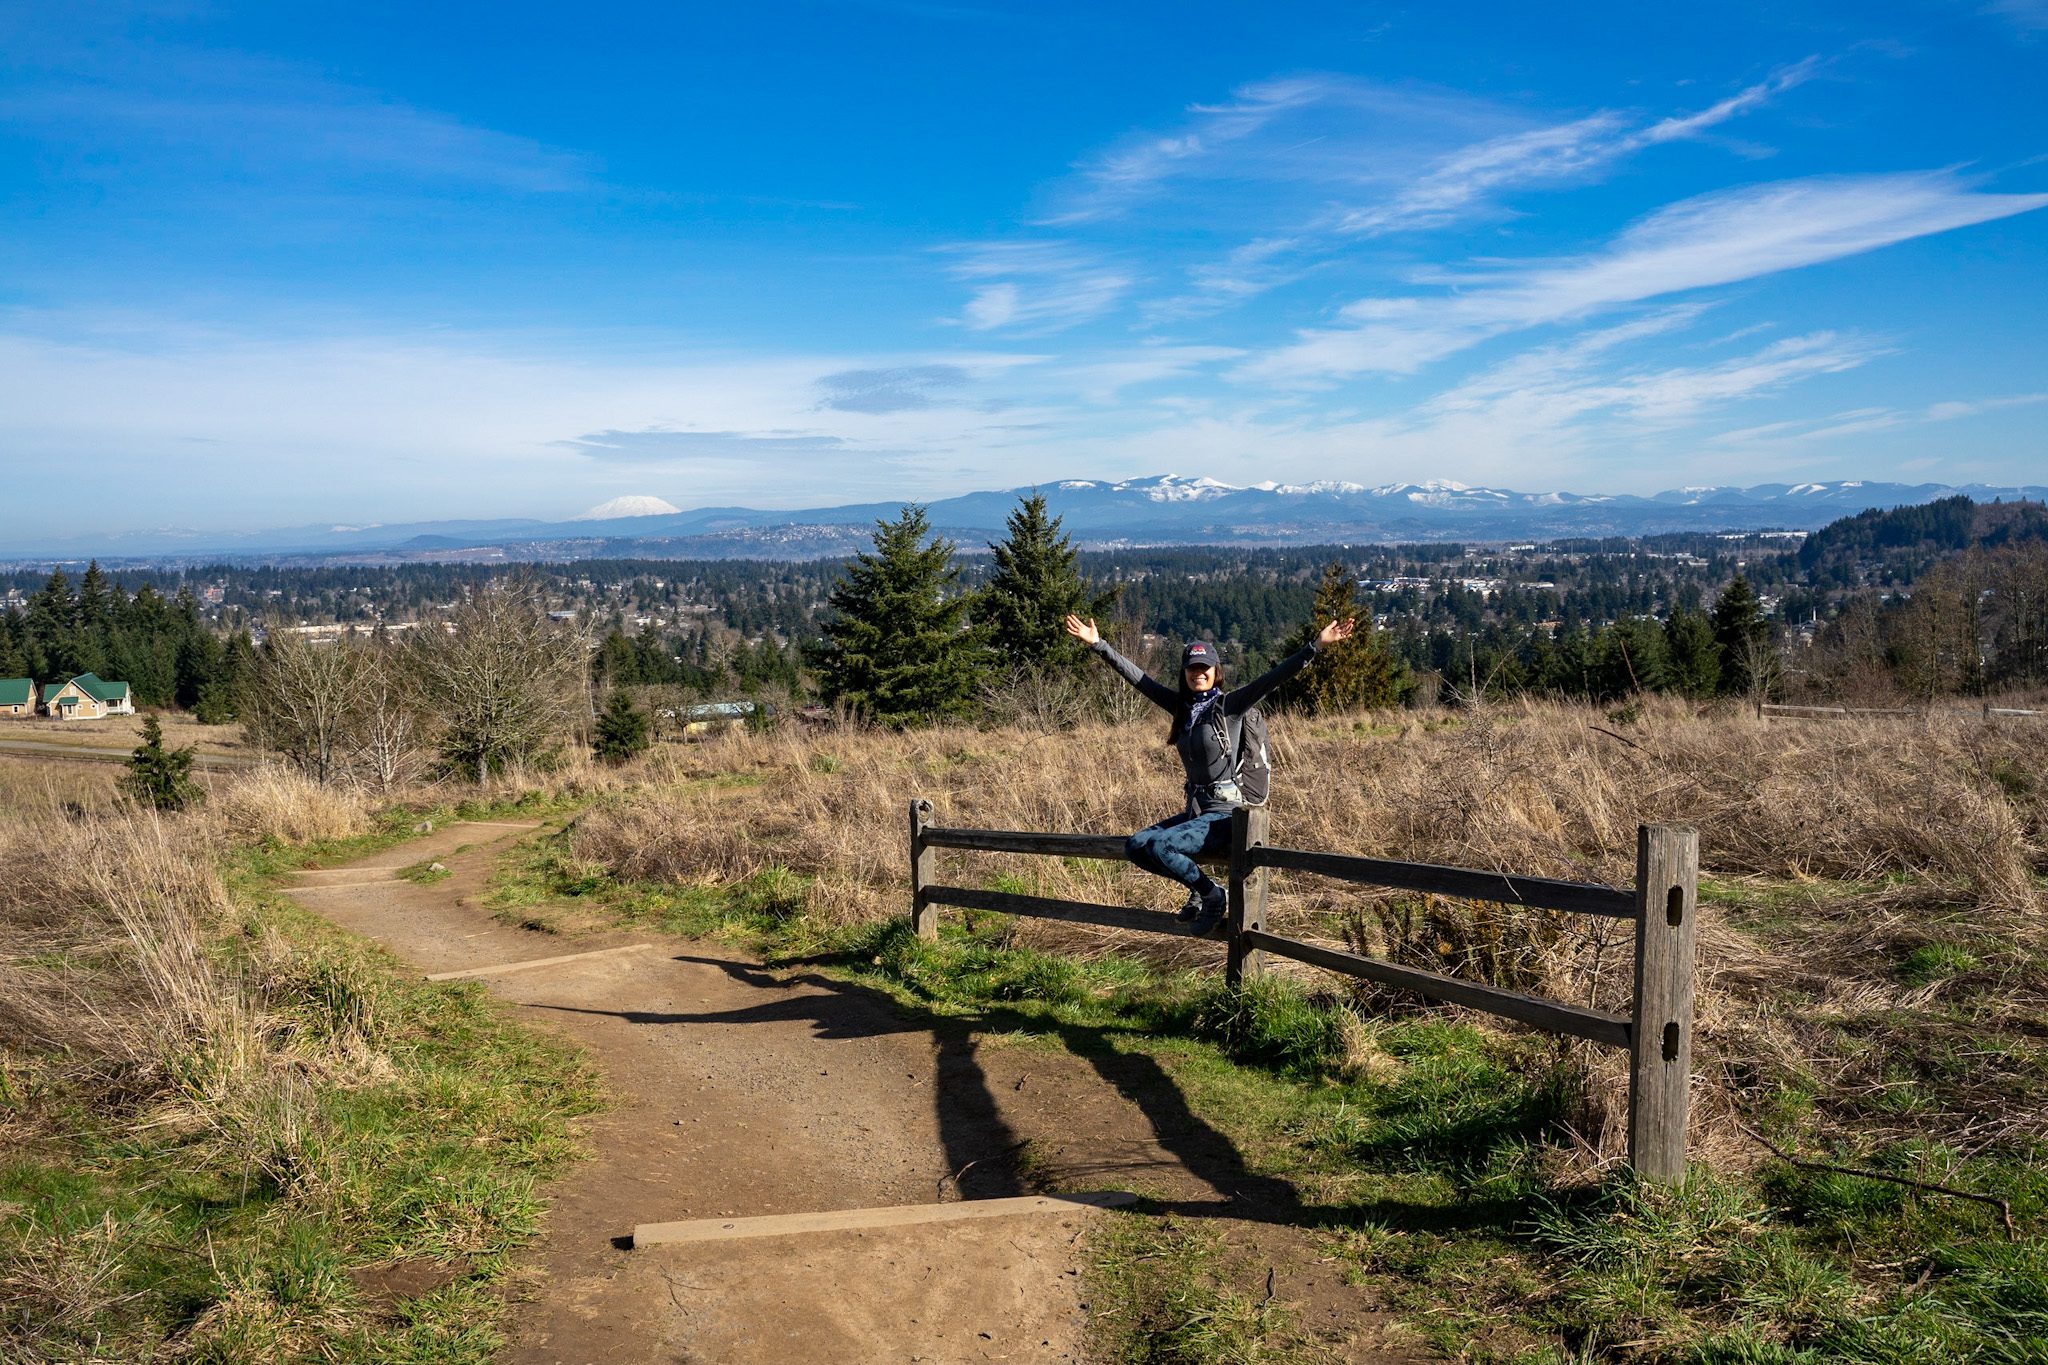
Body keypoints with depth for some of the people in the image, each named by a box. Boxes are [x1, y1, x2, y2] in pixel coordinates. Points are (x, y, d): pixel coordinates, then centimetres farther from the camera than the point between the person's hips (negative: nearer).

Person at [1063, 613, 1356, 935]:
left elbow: (1275, 676, -17)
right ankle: (1199, 889, 9)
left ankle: (1213, 896, -1)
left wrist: (1316, 645, -28)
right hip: (1195, 809, 7)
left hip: (1225, 812, -7)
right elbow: (1135, 675, 12)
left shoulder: (1230, 705, -7)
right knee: (1135, 845, -5)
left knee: (1159, 846, -24)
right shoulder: (1181, 706, 10)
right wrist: (1097, 644, 10)